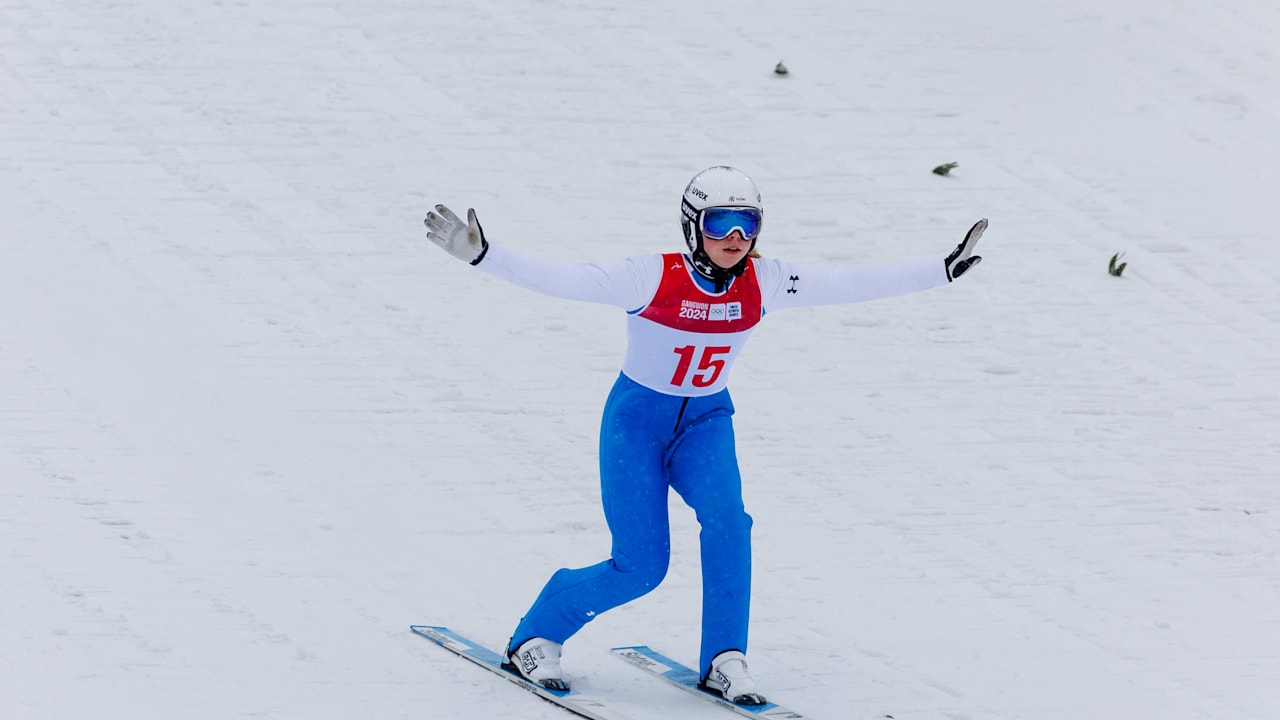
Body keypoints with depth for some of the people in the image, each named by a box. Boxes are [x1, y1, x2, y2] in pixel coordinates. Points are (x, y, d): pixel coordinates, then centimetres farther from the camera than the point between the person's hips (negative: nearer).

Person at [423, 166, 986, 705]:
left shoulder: (764, 283, -11)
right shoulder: (653, 277, -23)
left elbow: (847, 284, -7)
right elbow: (560, 280, -28)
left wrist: (943, 271, -9)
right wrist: (481, 255, -40)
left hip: (706, 422, 4)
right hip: (637, 420, -3)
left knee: (726, 519, -26)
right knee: (640, 567, -9)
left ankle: (724, 661, -15)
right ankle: (535, 637, 15)